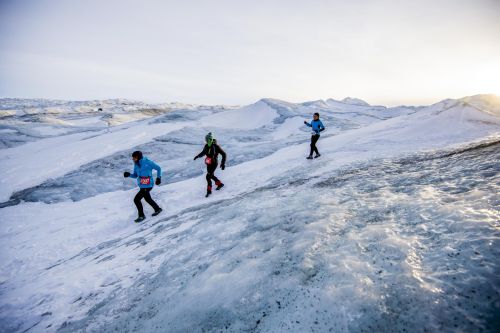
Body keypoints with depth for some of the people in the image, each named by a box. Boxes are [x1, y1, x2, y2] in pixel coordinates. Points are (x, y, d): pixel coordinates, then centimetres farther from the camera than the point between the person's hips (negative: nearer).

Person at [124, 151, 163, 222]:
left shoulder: (148, 162, -20)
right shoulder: (136, 164, 0)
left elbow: (158, 168, -6)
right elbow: (135, 175, 8)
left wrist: (158, 178, -2)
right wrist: (129, 175, -11)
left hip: (147, 186, -8)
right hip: (141, 185, 8)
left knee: (136, 199, -8)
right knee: (147, 199, 23)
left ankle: (141, 216, 9)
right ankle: (158, 209, 44)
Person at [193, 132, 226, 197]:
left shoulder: (216, 146, -18)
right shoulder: (206, 146, -1)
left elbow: (224, 154, -13)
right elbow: (203, 152, 19)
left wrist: (223, 163, -17)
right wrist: (198, 156, 1)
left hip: (214, 163, -7)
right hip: (208, 164, 7)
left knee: (208, 177, -12)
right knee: (211, 175, 20)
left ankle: (209, 190, 2)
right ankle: (220, 184, 42)